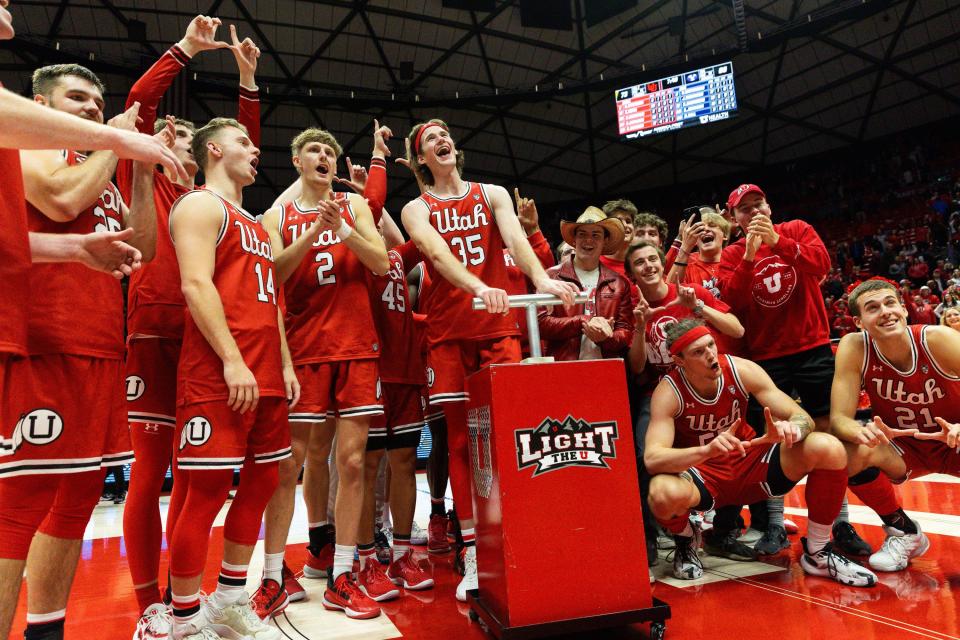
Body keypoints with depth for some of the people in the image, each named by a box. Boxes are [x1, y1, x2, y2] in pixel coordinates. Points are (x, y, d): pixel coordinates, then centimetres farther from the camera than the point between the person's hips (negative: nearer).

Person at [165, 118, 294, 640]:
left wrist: (284, 365, 16)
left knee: (260, 483, 11)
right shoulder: (201, 205, -1)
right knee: (206, 491, -4)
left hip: (265, 378, 9)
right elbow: (196, 285, -15)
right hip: (218, 377, -9)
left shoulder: (253, 223, 26)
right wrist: (232, 361, -22)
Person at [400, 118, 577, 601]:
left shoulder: (492, 195, 12)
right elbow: (437, 253, -14)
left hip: (497, 326, 1)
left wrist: (541, 278, -30)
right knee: (461, 439, 2)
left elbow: (515, 238, -8)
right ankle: (473, 552, 9)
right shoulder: (416, 209, 8)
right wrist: (479, 287, -34)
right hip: (449, 332, -1)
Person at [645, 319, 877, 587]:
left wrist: (790, 429, -38)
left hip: (751, 463, 3)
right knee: (664, 493, -38)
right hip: (702, 473, -3)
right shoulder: (669, 392, -22)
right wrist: (707, 450, -50)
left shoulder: (741, 369, -14)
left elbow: (803, 417, -12)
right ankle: (686, 542, 2)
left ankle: (817, 553, 1)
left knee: (829, 449, -20)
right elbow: (652, 458, -33)